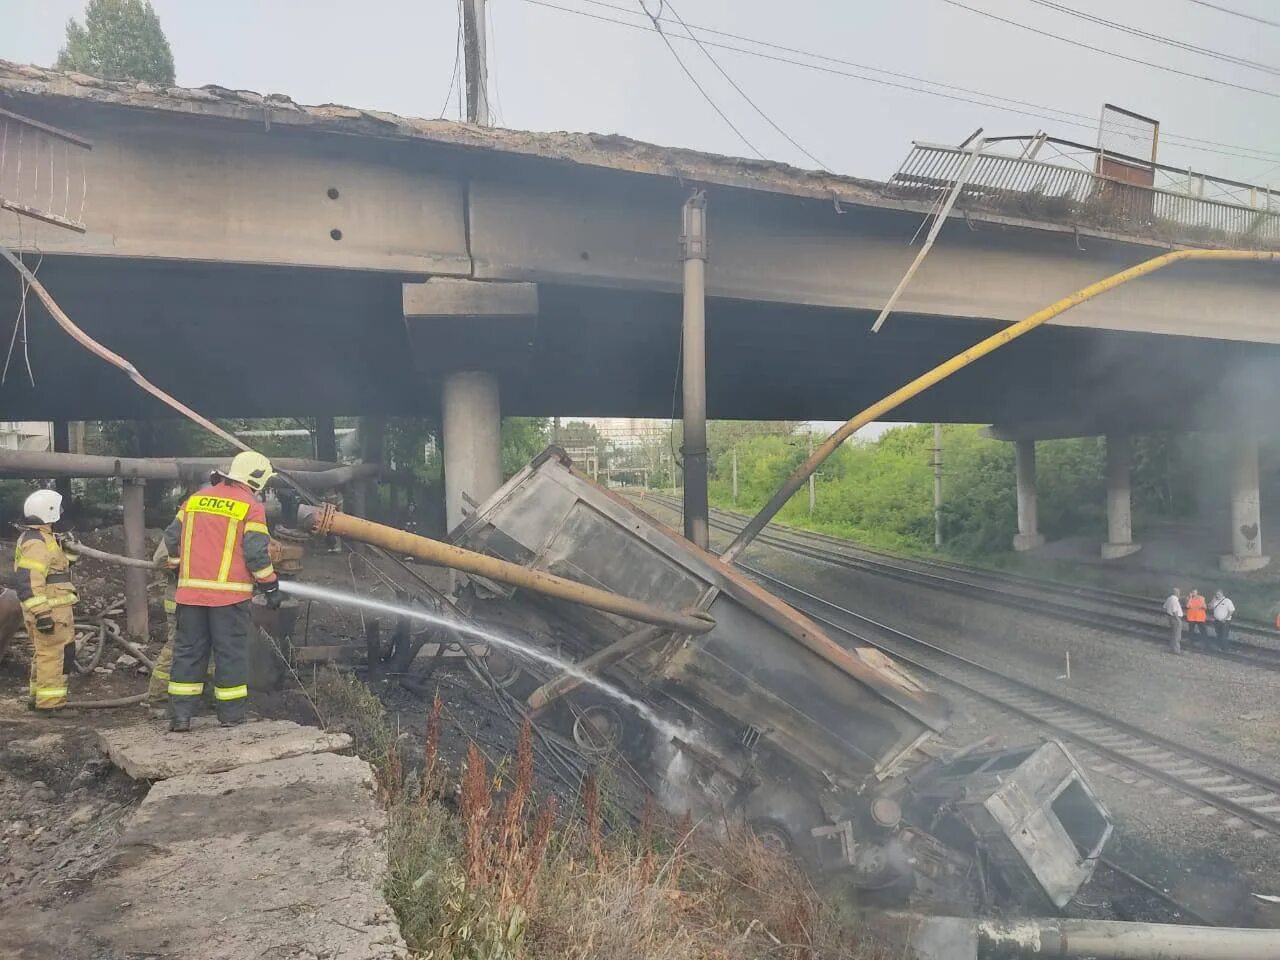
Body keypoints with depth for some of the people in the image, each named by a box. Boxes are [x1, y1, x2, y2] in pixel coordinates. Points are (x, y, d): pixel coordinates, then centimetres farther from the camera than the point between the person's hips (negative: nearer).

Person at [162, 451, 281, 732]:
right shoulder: (250, 506, -5)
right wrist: (271, 587, -1)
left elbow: (172, 537, 15)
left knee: (188, 649, 11)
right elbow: (256, 553, -10)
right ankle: (231, 713, 12)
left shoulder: (196, 498, 12)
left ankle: (180, 715, 12)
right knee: (230, 652, 5)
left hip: (191, 590, 5)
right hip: (229, 592, -5)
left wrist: (178, 567, 30)